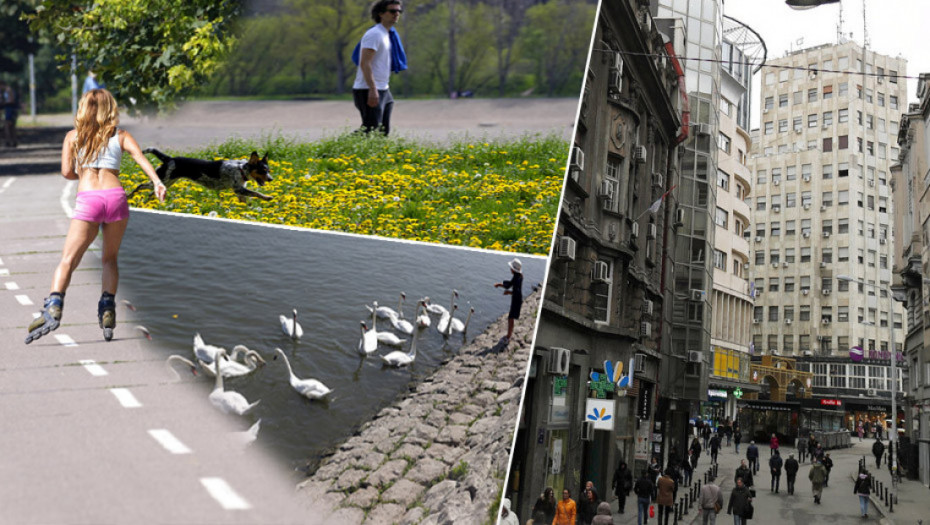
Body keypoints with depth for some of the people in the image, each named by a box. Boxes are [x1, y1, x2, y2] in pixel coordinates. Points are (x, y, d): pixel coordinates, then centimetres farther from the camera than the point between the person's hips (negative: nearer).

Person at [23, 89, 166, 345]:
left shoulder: (73, 136, 16)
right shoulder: (120, 135, 15)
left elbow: (67, 172, 6)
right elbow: (139, 156, -3)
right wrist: (157, 182, -17)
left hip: (87, 199, -1)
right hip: (115, 196, 1)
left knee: (68, 260, -5)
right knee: (110, 258, 18)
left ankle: (53, 307, -27)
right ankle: (107, 308, 2)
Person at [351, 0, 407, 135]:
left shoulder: (389, 34, 18)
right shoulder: (375, 34, -13)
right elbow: (364, 63, -21)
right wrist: (373, 90, -28)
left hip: (383, 90, 10)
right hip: (369, 92, -10)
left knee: (384, 131, 11)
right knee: (370, 131, -14)